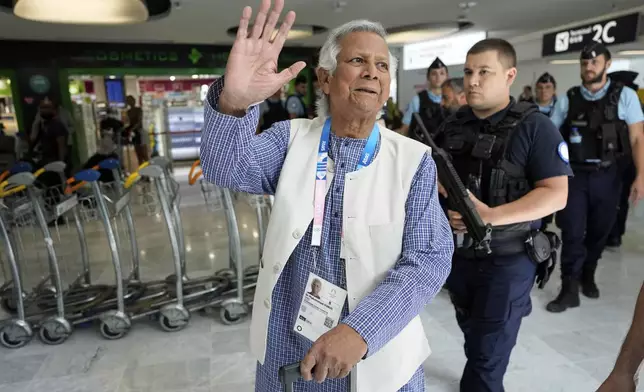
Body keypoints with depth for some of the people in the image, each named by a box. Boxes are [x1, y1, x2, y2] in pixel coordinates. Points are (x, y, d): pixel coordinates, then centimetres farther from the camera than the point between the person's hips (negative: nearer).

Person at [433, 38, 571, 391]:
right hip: (457, 252, 6)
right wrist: (441, 188, -9)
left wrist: (491, 216, -28)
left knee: (488, 353, 7)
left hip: (507, 259, -5)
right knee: (473, 336, 25)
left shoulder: (534, 127, -12)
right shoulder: (453, 124, 4)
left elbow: (556, 194, -18)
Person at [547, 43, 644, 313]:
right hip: (574, 174, 0)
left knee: (599, 231, 13)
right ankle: (569, 289, 8)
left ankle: (588, 275, 35)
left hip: (607, 176, 0)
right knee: (572, 232, -1)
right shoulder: (568, 100, 3)